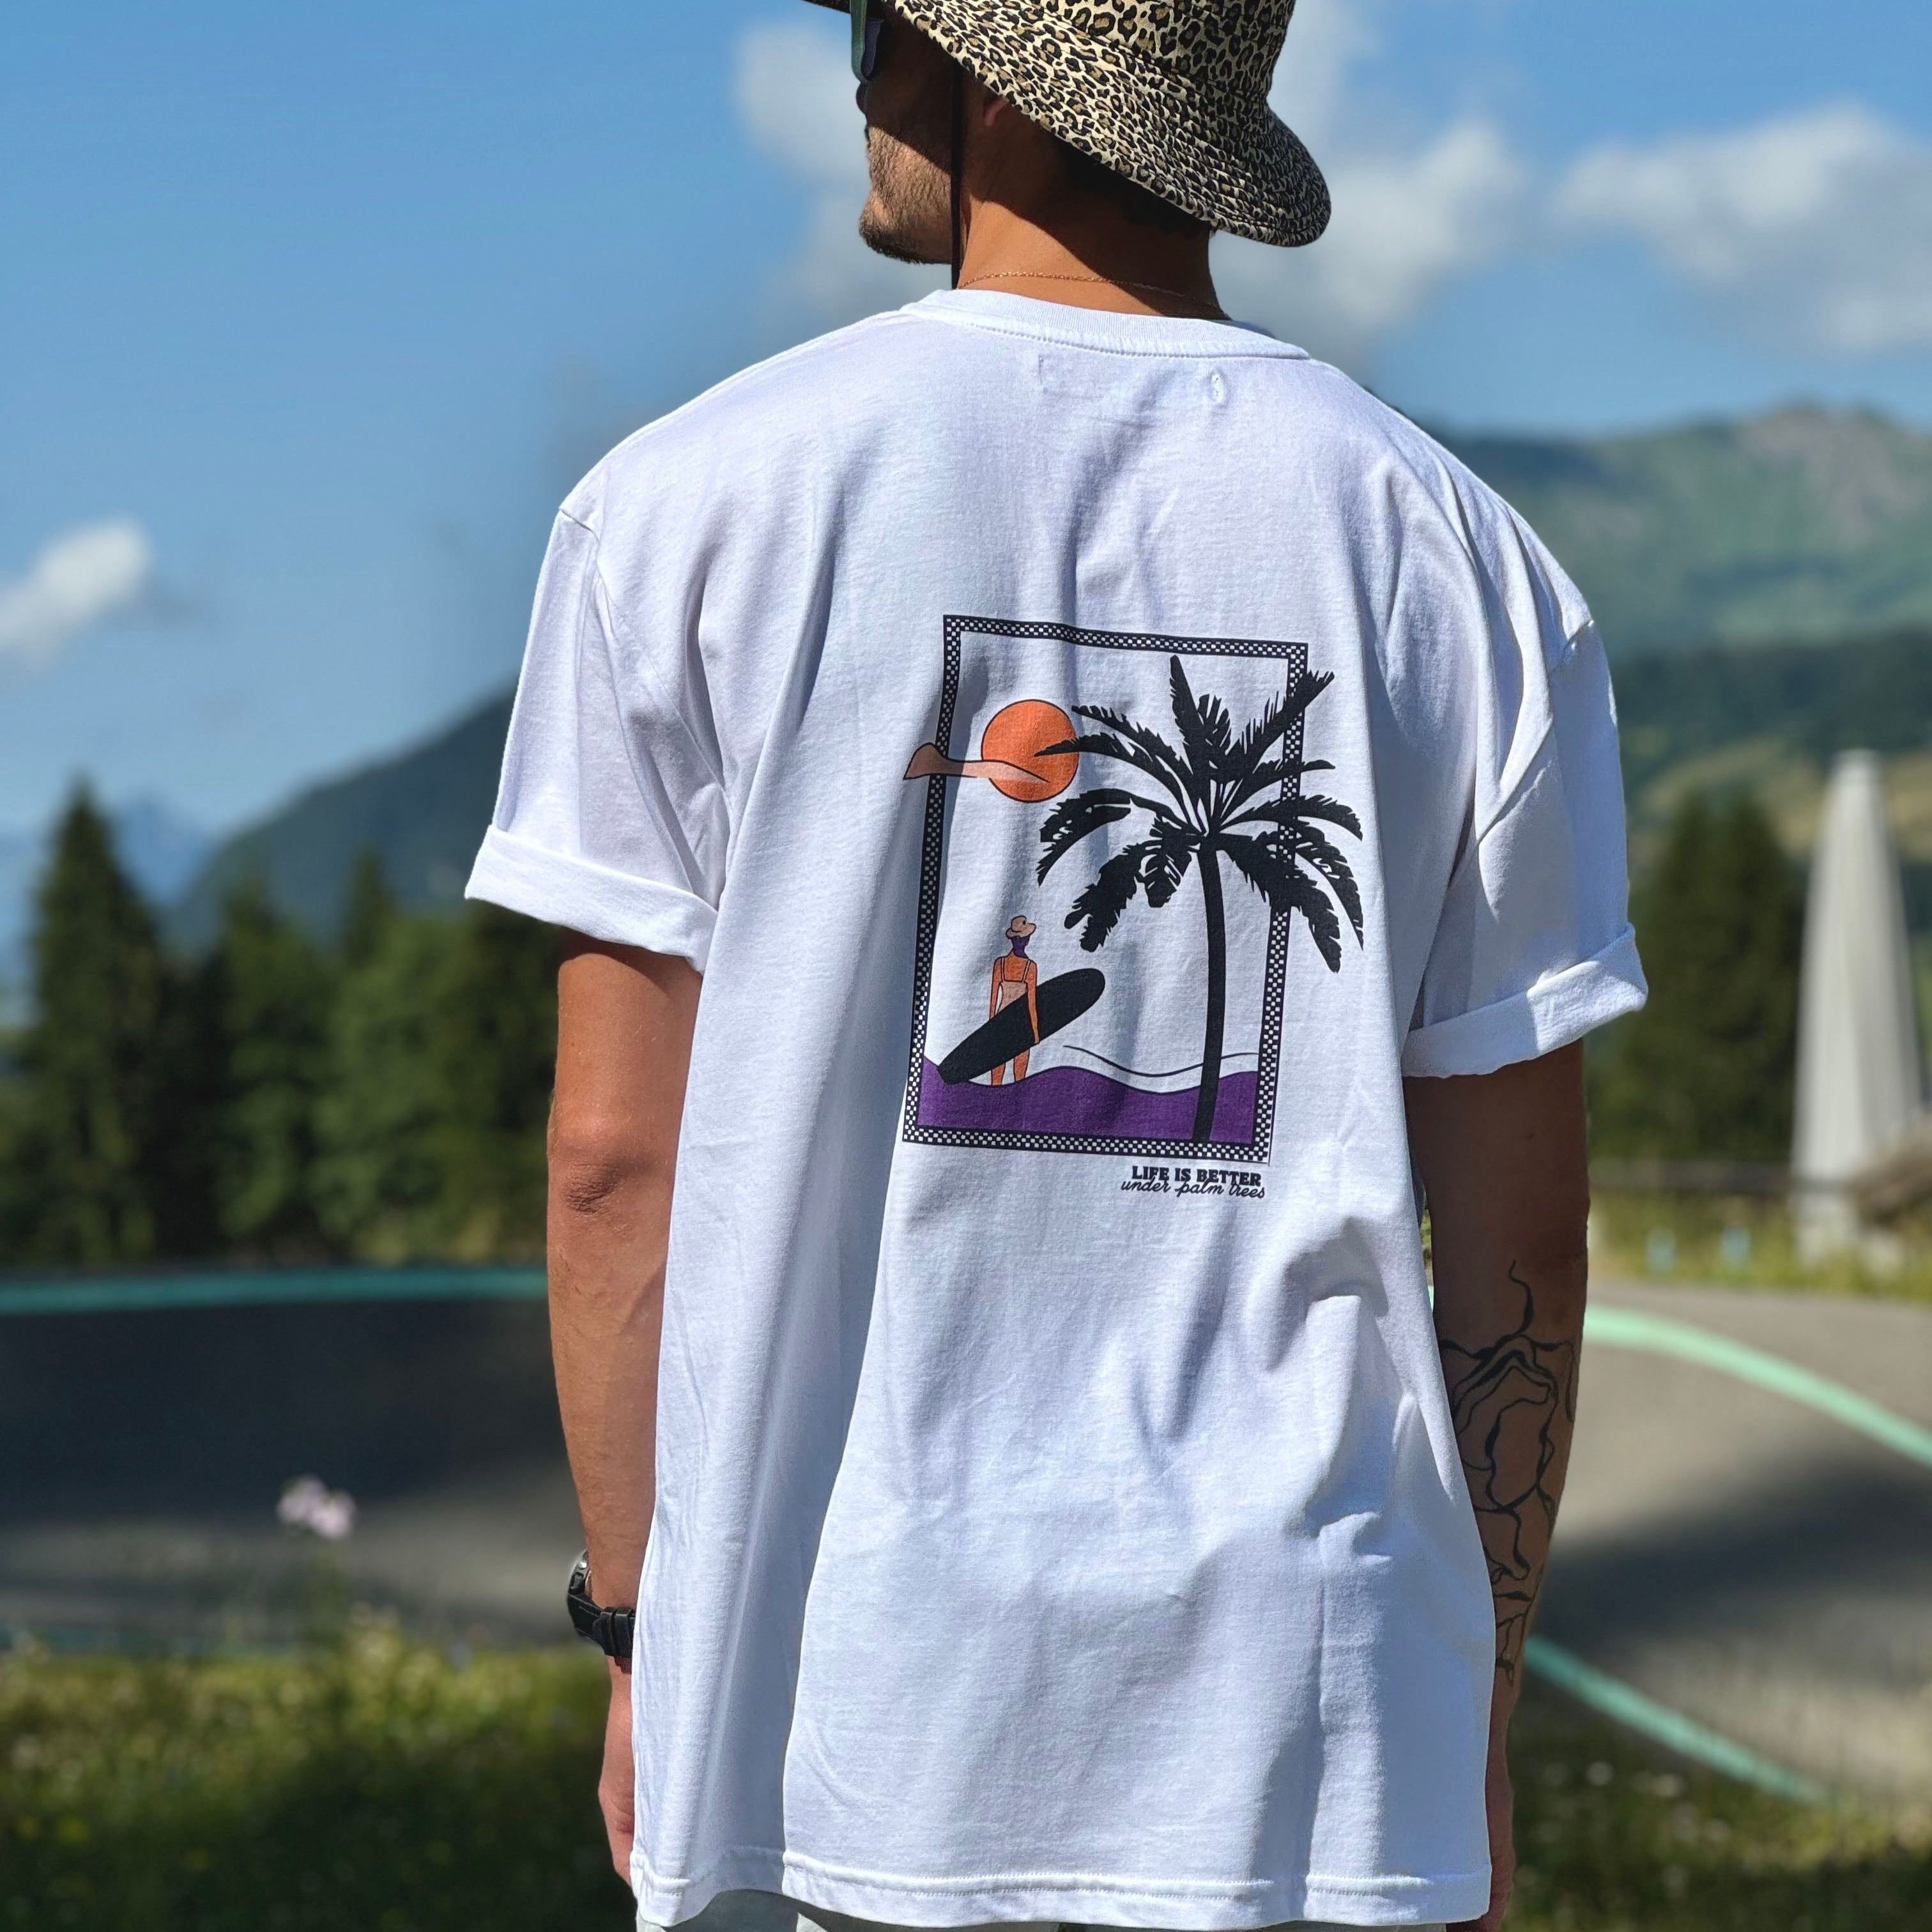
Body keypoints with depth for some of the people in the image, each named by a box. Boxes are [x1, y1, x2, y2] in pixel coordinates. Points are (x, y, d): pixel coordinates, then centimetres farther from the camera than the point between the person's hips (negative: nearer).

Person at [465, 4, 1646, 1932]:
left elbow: (615, 1149, -2)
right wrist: (1478, 1707, 13)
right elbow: (1517, 1221, 4)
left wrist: (641, 1636, 7)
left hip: (834, 1704, -1)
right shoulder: (1457, 552, 3)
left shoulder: (690, 503, -2)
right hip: (1296, 1745, 1)